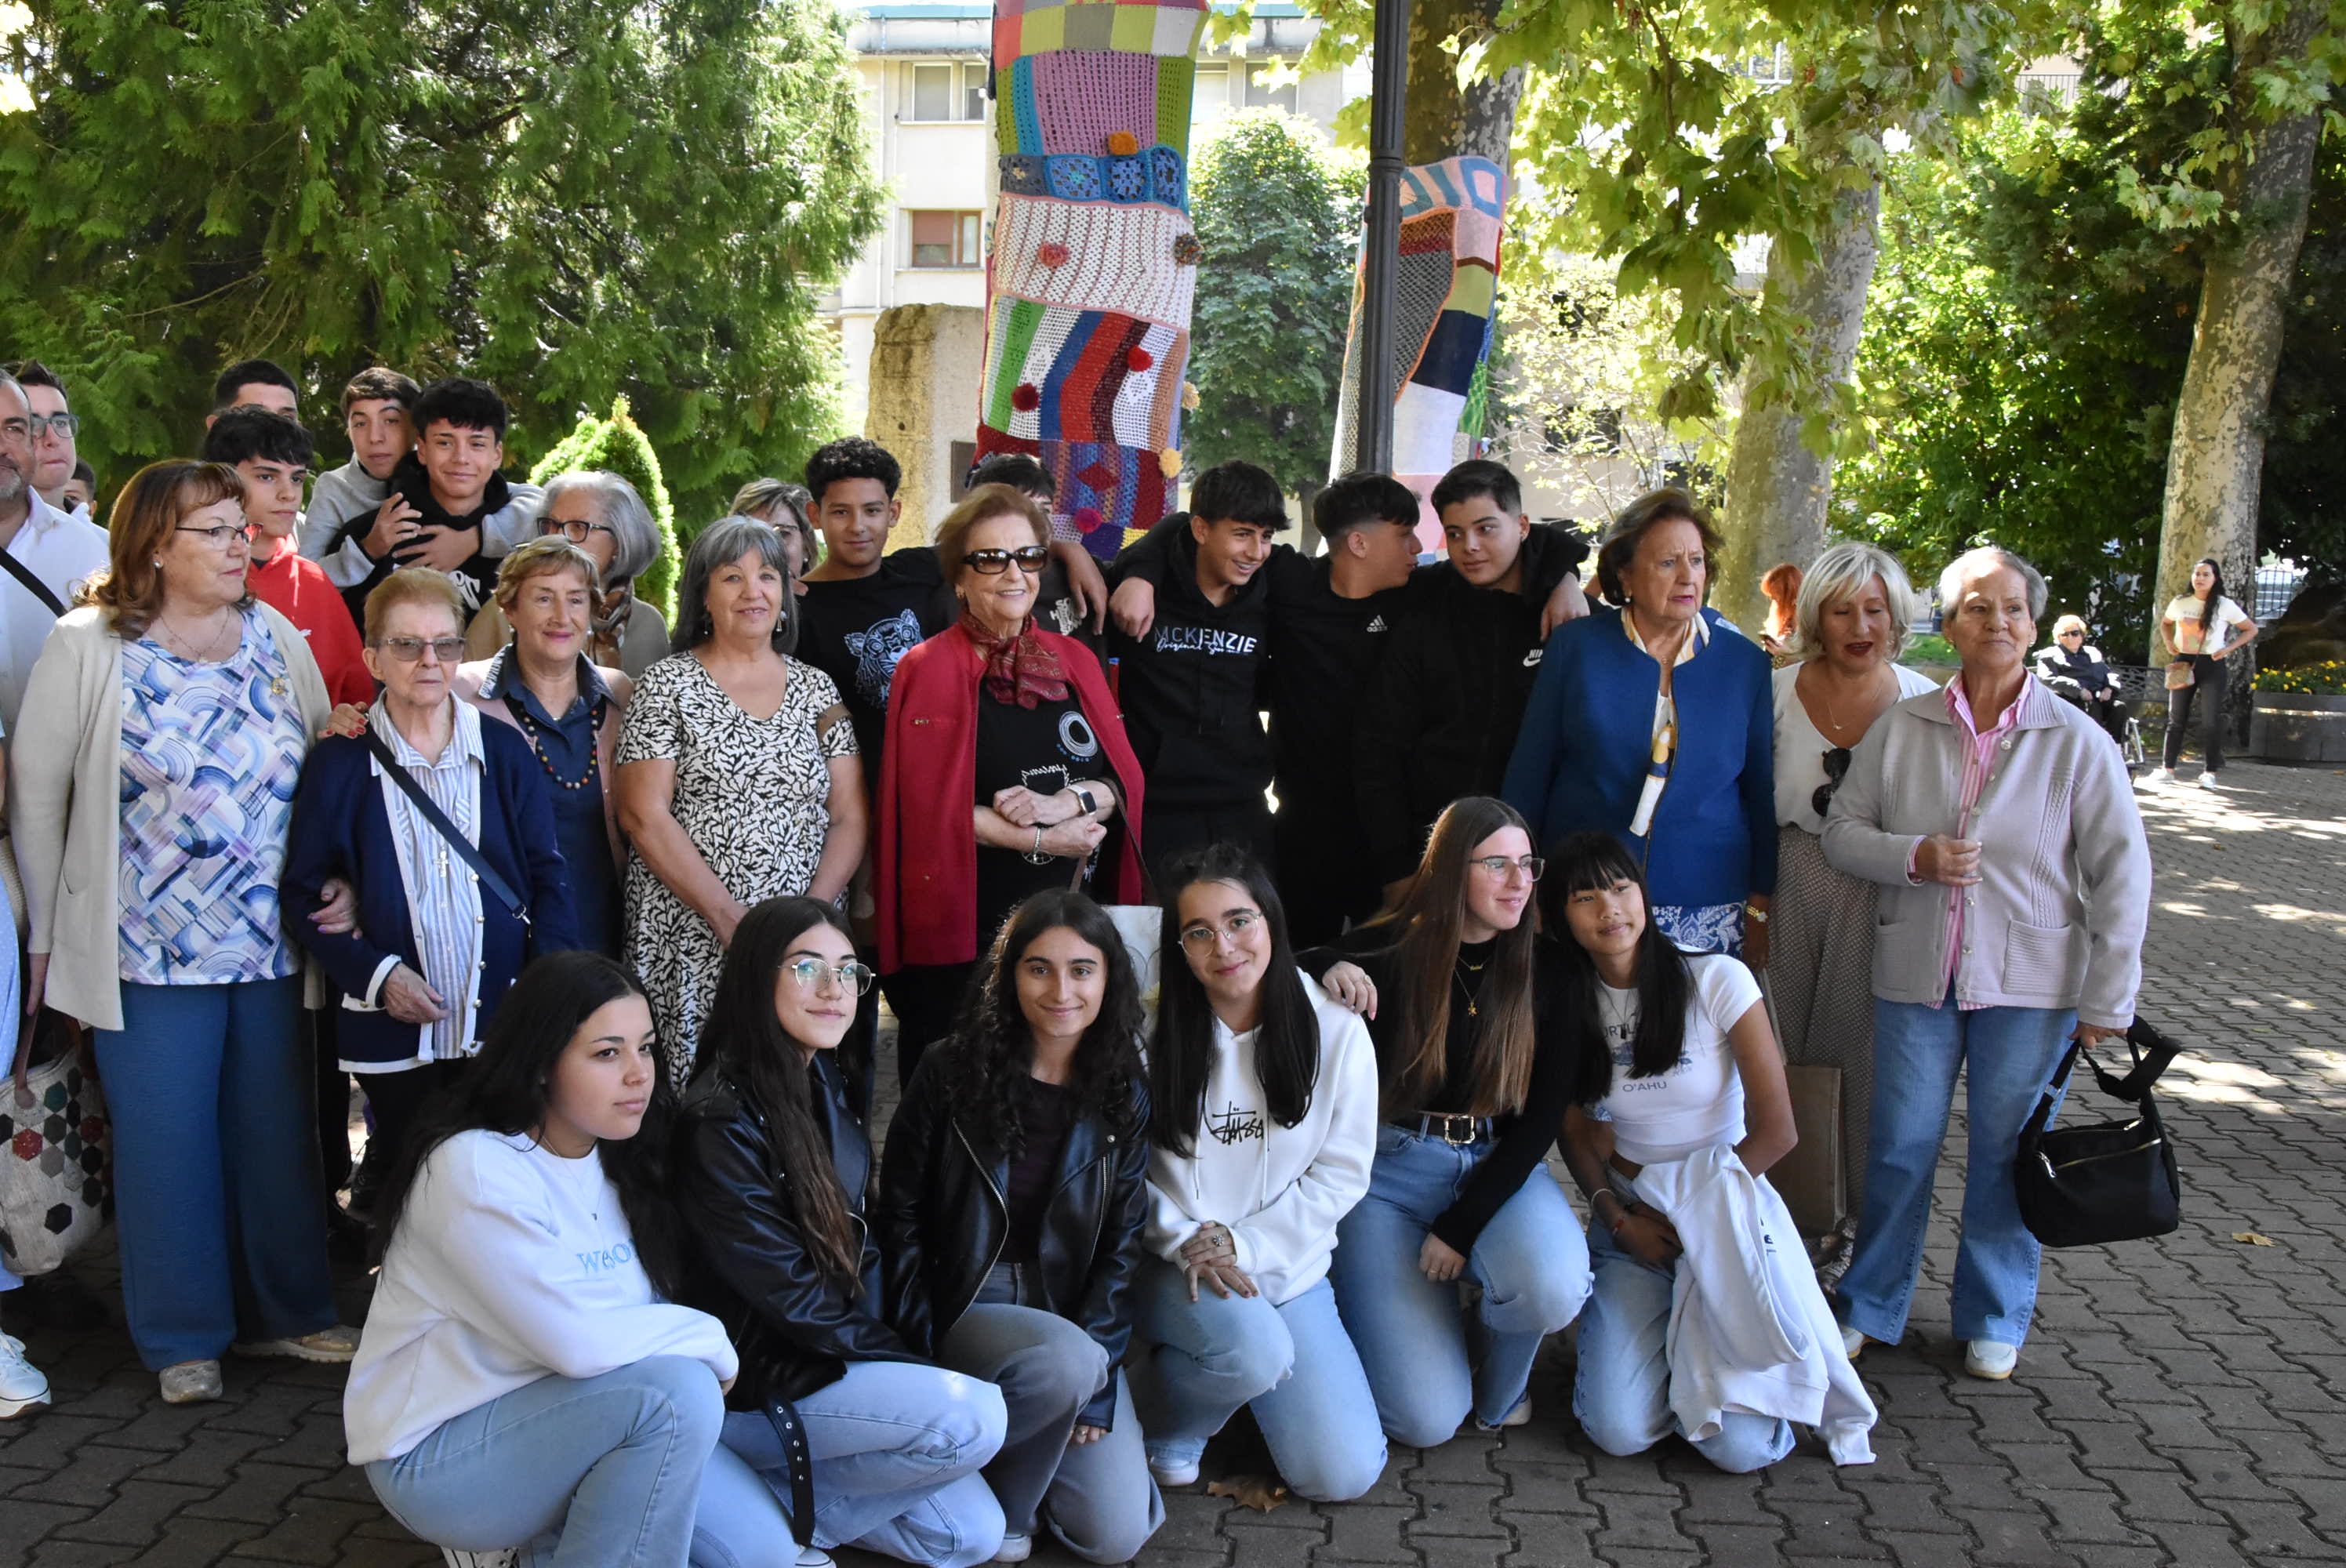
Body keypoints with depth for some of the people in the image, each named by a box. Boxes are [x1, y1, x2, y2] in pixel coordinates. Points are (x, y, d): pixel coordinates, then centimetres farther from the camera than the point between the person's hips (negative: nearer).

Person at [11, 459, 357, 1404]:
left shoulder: (276, 637, 5)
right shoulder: (88, 650, -5)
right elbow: (36, 796, -1)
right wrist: (49, 938, 1)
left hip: (276, 946, 3)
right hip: (148, 956, -3)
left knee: (278, 1137, 10)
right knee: (166, 1144, 6)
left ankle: (285, 1312, 27)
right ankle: (184, 1338, 22)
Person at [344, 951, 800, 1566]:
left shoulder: (620, 1161, 4)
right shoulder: (475, 1169, -21)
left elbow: (649, 1315, 5)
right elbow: (578, 1341, -28)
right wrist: (710, 1343, -15)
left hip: (564, 1422, 7)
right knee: (678, 1392, -30)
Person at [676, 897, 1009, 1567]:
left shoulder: (825, 1086, 5)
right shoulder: (722, 1121, -22)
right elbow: (790, 1297, -20)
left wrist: (889, 1348, -3)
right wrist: (914, 1364, -14)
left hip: (836, 1356, 8)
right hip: (759, 1381, -8)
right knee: (976, 1417, -24)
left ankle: (773, 1491, 15)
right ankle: (776, 1509, -5)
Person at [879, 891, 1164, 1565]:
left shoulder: (1124, 1096, 1)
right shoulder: (953, 1072, -7)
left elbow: (1121, 1244, 0)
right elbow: (900, 1214, -2)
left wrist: (1094, 1371, -10)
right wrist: (923, 1350, -9)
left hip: (1075, 1324, 3)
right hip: (964, 1306, -3)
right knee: (1063, 1360, -36)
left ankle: (1025, 1436, 20)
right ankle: (999, 1507, -6)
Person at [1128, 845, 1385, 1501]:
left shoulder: (1338, 1033, -4)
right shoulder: (1149, 1029, -8)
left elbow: (1341, 1175, -3)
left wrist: (1244, 1244, -12)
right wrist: (1184, 1241, -17)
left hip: (1286, 1267, 3)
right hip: (1171, 1267, -2)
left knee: (1345, 1474, -7)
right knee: (1255, 1351, -35)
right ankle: (1166, 1424, 0)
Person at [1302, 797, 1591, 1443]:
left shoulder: (1546, 972, -1)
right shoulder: (1384, 953, -5)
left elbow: (1544, 1112, -3)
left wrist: (1462, 1225, -12)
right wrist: (1327, 976, -23)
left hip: (1498, 1165, 2)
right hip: (1389, 1170, -2)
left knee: (1553, 1287, -34)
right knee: (1426, 1418, -15)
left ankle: (1501, 1380, 3)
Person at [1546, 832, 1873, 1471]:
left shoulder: (1718, 980, -12)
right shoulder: (1569, 1008, -1)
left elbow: (1775, 1131, -10)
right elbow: (1576, 1134, 8)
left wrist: (1684, 1206, -8)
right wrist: (1619, 1217, -9)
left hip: (1728, 1217, -2)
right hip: (1629, 1225, 2)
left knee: (1742, 1447, -17)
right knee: (1618, 1430, -15)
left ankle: (1701, 1341, 16)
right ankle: (1649, 1333, 17)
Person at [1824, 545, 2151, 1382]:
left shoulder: (2076, 740, -4)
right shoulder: (1900, 729, 0)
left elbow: (2120, 873, -2)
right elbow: (1841, 831, 5)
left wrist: (2107, 1000, -4)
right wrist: (1915, 857, -15)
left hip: (2030, 981, -1)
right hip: (1917, 971, 1)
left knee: (2007, 1153, 9)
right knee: (1900, 1148, 8)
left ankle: (1993, 1320, 28)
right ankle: (1869, 1305, 27)